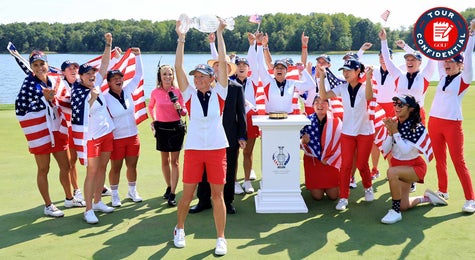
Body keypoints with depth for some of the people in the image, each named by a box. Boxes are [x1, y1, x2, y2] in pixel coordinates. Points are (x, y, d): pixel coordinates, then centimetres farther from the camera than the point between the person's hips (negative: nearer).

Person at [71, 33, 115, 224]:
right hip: (90, 136, -7)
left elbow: (105, 64, 7)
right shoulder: (77, 91, -13)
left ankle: (97, 202, 24)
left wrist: (108, 44, 1)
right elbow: (82, 114, -21)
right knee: (92, 171, -5)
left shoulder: (95, 84, 5)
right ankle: (88, 210, 2)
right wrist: (93, 97, -23)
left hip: (107, 132, 7)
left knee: (102, 168, 12)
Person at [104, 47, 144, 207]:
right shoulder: (105, 98, -12)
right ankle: (114, 195, 24)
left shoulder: (128, 91, -1)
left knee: (132, 165, 14)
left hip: (133, 136, 4)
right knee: (116, 167, 8)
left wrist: (138, 56, -6)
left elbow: (139, 74, 1)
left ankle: (132, 191, 32)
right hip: (116, 138, -4)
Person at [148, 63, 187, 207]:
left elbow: (184, 112, -1)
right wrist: (153, 120, 9)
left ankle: (172, 194, 0)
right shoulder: (155, 92, -2)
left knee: (174, 161, -2)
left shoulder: (178, 91, -6)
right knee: (165, 160, 12)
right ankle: (169, 187, 30)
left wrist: (180, 109, -21)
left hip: (176, 128, -2)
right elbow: (151, 107, 18)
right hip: (162, 128, 2)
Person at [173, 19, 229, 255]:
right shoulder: (190, 94, 2)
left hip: (217, 149, 0)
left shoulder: (218, 93, 1)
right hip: (193, 149, 1)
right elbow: (178, 67, -5)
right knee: (187, 193, 9)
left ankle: (221, 238, 14)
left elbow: (222, 63, -5)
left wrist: (219, 34, -7)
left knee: (218, 194, 3)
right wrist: (181, 39, -10)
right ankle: (179, 230, 32)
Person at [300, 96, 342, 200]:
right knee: (317, 196, 0)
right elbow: (299, 144, -2)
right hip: (313, 161, 0)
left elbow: (341, 145, -6)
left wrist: (329, 160, -9)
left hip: (331, 162, 0)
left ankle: (331, 186, 35)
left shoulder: (336, 122, -9)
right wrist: (303, 141, -25)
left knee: (333, 196, 1)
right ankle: (316, 187, 34)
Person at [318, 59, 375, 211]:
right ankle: (343, 198, 6)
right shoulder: (342, 88, 0)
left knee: (362, 165, 5)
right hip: (347, 132, 3)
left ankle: (368, 188, 34)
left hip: (365, 132, -3)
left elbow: (369, 97, -33)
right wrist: (322, 77, -21)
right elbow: (323, 96, -12)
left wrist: (368, 78, -45)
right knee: (346, 165, -2)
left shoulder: (364, 87, -9)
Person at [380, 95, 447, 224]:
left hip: (415, 166, -6)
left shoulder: (418, 128, -20)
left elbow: (405, 150, -29)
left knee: (391, 171, -37)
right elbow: (385, 150, -8)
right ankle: (426, 198, 36)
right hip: (398, 165, 6)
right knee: (403, 206, 6)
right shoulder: (394, 123, -7)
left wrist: (395, 132, -29)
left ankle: (395, 211, -25)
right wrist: (390, 132, -21)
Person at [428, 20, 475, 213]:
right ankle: (443, 192, 25)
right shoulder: (443, 76, 11)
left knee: (458, 162, -4)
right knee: (440, 160, 12)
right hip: (434, 122, 6)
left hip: (452, 124, -6)